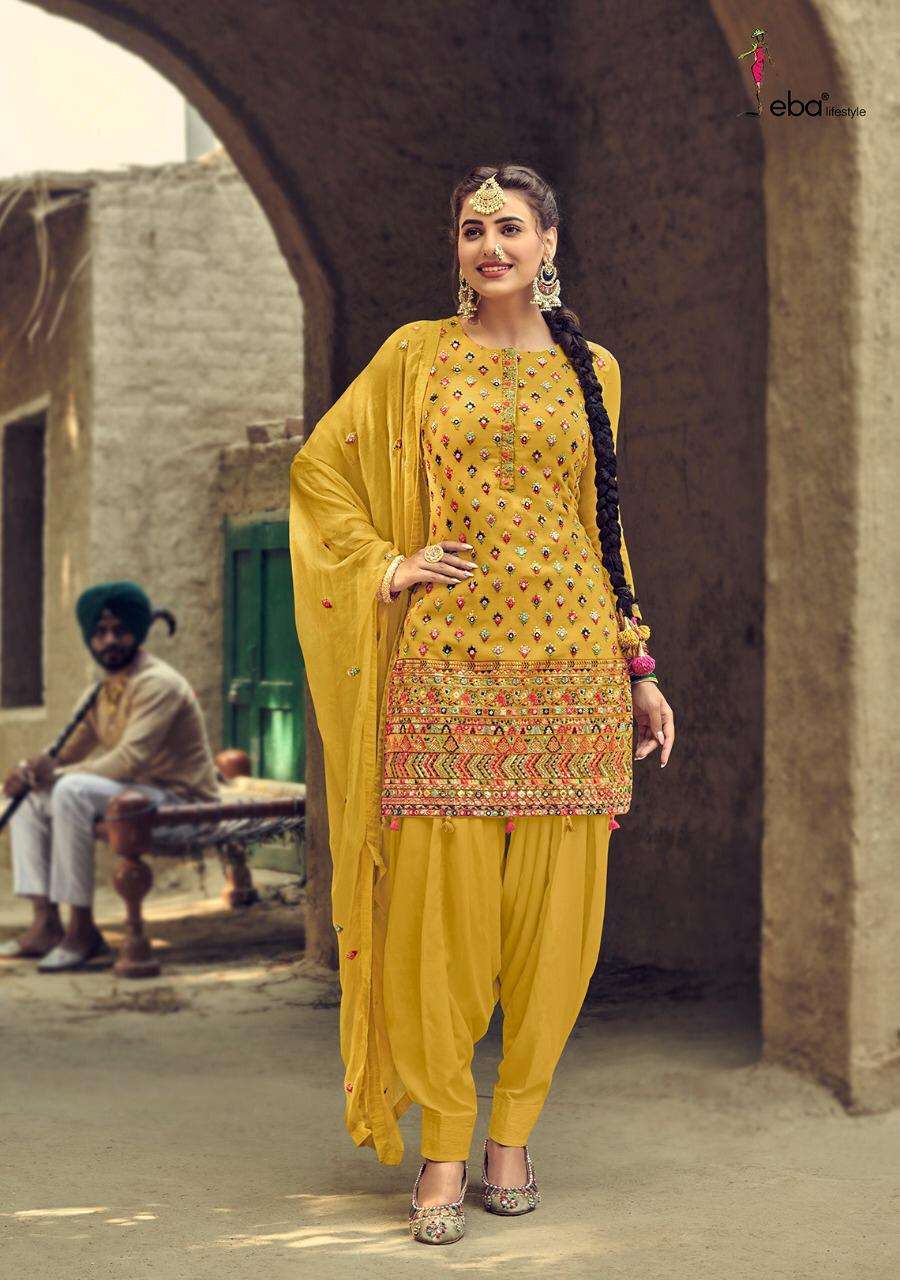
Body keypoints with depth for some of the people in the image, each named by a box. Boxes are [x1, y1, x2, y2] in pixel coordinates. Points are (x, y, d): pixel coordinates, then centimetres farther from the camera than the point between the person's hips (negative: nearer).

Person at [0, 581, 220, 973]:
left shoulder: (157, 684, -17)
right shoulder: (101, 693, 12)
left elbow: (130, 759, -28)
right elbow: (68, 751, 13)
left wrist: (58, 774, -21)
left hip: (179, 800, -10)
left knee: (73, 790, -31)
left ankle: (82, 929, -26)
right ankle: (46, 923, -5)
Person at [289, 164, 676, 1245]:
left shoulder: (592, 369, 14)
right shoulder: (416, 356, 8)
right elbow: (318, 473, 11)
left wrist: (639, 669, 15)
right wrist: (387, 567, -2)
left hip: (570, 666, 2)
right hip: (446, 661, -2)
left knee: (552, 909, 1)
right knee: (439, 903, -5)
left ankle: (511, 1129, 15)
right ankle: (442, 1146, 6)